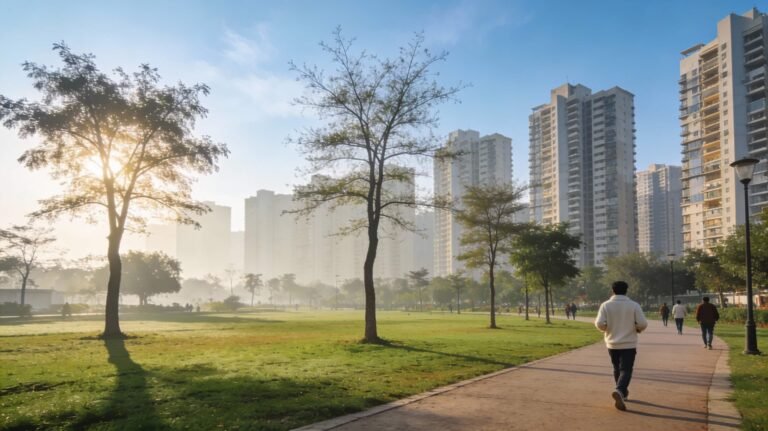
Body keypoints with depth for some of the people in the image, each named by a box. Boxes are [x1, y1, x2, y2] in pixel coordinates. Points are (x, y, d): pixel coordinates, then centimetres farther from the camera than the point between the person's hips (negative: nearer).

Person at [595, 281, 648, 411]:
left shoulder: (606, 305, -5)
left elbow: (599, 323, -14)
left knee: (617, 369, 20)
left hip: (612, 344, 2)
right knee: (626, 370, -3)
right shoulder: (634, 305, -6)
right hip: (629, 344, -2)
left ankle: (622, 392, 33)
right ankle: (619, 391, -26)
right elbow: (643, 323, -11)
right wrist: (638, 329, 11)